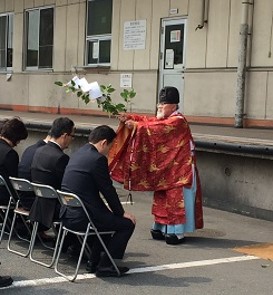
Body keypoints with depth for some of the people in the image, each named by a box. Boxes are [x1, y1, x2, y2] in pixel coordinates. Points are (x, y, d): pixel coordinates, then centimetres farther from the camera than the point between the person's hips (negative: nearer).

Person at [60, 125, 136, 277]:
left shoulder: (79, 154, 13)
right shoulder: (98, 159, -15)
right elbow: (108, 190, -9)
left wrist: (112, 209, 23)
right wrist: (122, 213, 5)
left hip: (68, 214, 10)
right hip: (82, 218, -10)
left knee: (107, 216, 32)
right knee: (127, 223, 0)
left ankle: (94, 261, 31)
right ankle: (104, 265, 3)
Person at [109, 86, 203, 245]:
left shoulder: (178, 121, -18)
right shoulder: (165, 120, 13)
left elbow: (157, 129, -28)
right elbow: (148, 121, 4)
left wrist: (135, 126, -27)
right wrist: (129, 118, -9)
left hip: (179, 169, -9)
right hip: (165, 169, 9)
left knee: (176, 199, -5)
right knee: (162, 198, 13)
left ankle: (177, 232, 0)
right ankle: (162, 227, 22)